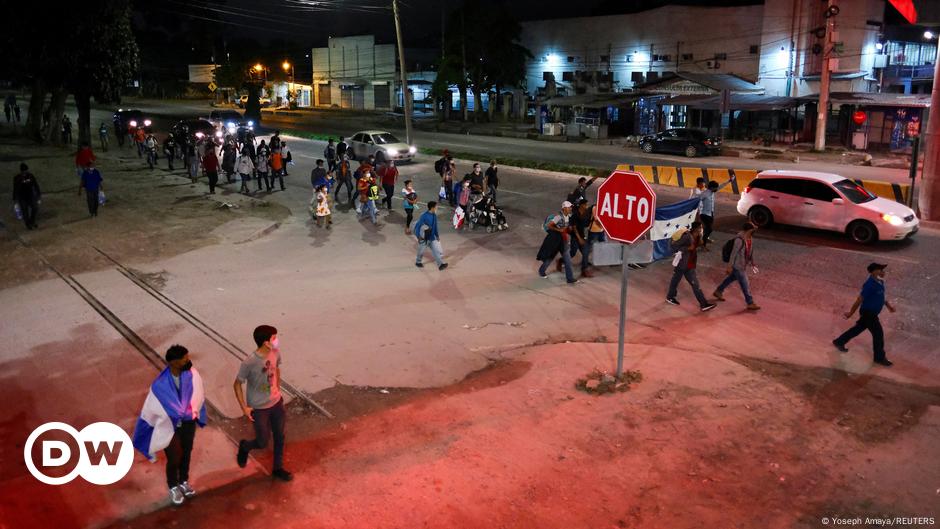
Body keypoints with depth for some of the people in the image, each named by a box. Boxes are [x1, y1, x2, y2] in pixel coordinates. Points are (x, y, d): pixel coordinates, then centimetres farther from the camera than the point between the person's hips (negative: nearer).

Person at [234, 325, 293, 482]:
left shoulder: (275, 353, -13)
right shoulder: (249, 363, -30)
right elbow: (237, 384, -15)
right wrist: (244, 407, -13)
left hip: (276, 403, 5)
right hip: (259, 409, -5)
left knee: (279, 437, 16)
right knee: (262, 443, 9)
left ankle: (278, 469, 37)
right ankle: (244, 446, 42)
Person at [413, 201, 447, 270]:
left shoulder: (434, 215, -1)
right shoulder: (424, 216, -23)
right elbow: (417, 226, -19)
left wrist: (437, 235, 10)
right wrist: (418, 236, -20)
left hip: (432, 237, 6)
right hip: (424, 238, -6)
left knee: (437, 250, -3)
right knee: (421, 251, 14)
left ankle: (441, 264, -5)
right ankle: (418, 262, 37)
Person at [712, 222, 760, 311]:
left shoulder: (750, 238, -1)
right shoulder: (739, 240, -28)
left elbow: (751, 250, 13)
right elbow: (734, 253, -22)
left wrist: (752, 262, 19)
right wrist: (730, 266, -18)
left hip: (744, 265, 9)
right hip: (738, 266, -9)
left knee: (731, 278, 24)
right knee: (745, 285, 0)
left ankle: (718, 292, 41)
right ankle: (750, 303, 11)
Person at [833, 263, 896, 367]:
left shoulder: (880, 281, 1)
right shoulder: (870, 285, -28)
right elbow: (859, 300, -21)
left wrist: (887, 304, 11)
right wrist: (850, 313, -15)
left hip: (872, 312, 9)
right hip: (868, 312, -9)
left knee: (859, 328, 22)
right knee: (878, 333, 0)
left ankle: (839, 341, 37)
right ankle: (880, 358, 16)